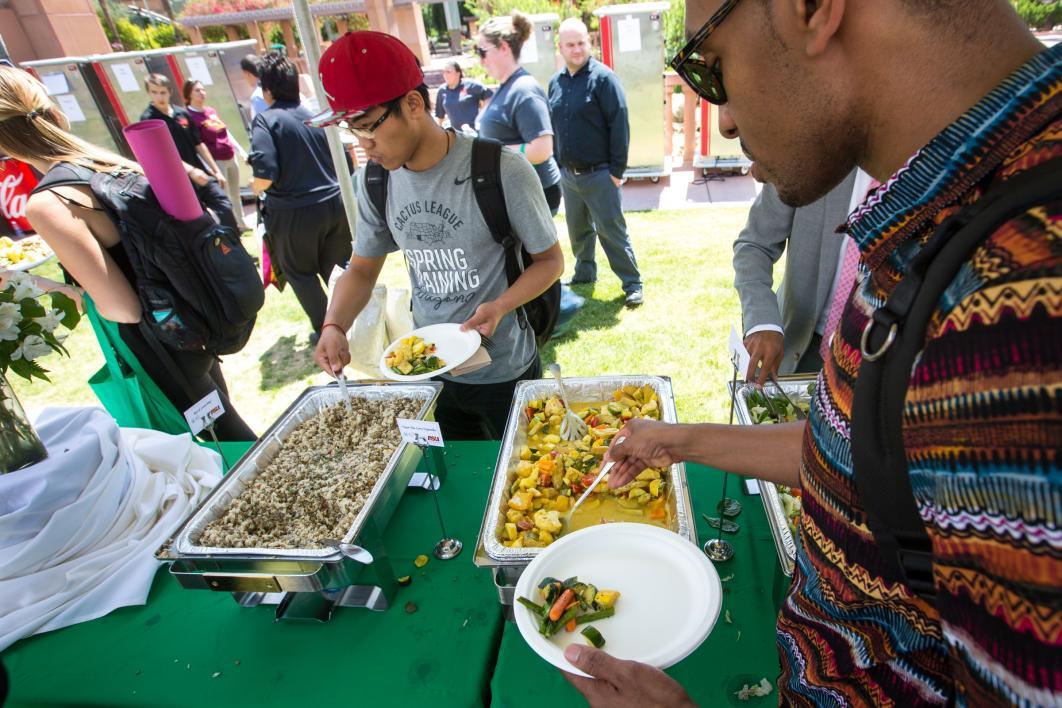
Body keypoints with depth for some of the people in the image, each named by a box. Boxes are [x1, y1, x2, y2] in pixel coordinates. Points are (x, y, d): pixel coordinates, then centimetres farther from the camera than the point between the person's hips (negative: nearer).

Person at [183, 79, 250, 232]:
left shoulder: (211, 111, 10)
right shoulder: (189, 116, -13)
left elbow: (227, 134, 17)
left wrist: (241, 152, 15)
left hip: (230, 158, 8)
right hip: (216, 162, -8)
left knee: (235, 194, 20)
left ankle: (241, 223, 36)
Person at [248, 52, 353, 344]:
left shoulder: (266, 120, -10)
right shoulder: (317, 115, 5)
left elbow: (266, 173, -22)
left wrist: (256, 188, -1)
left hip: (294, 212, -4)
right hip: (334, 204, 5)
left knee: (301, 273, 16)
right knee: (337, 269, 18)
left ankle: (325, 330, 21)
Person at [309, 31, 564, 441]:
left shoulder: (502, 171, -20)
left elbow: (550, 260, -11)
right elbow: (362, 269, 7)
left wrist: (500, 306, -27)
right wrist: (334, 326, -11)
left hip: (505, 375, -4)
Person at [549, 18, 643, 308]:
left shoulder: (603, 77, -8)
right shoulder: (555, 82, 9)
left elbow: (619, 124, -12)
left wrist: (617, 169, -15)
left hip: (599, 174, -5)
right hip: (567, 174, 6)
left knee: (611, 231, -3)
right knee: (578, 230, 16)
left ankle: (632, 284, 7)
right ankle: (584, 273, 33)